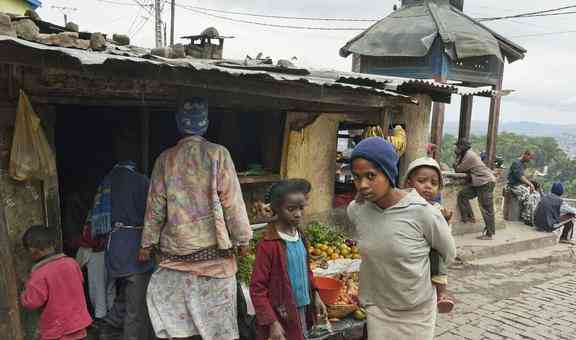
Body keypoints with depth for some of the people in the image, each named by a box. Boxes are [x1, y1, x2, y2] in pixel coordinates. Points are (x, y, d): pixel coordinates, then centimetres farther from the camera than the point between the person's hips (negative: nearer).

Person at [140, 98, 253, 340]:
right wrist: (242, 238, 1)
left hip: (176, 245, 2)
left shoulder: (165, 159, 1)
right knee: (217, 306, 9)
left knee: (176, 305, 14)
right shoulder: (218, 154, -7)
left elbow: (156, 204, 4)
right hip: (212, 245, -2)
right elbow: (231, 200, -7)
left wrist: (148, 242, 14)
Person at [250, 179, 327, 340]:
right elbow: (257, 289, -18)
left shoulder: (300, 237, 1)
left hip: (302, 310, 7)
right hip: (281, 314, -6)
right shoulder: (268, 245, -20)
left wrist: (315, 296, 12)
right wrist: (272, 323, -20)